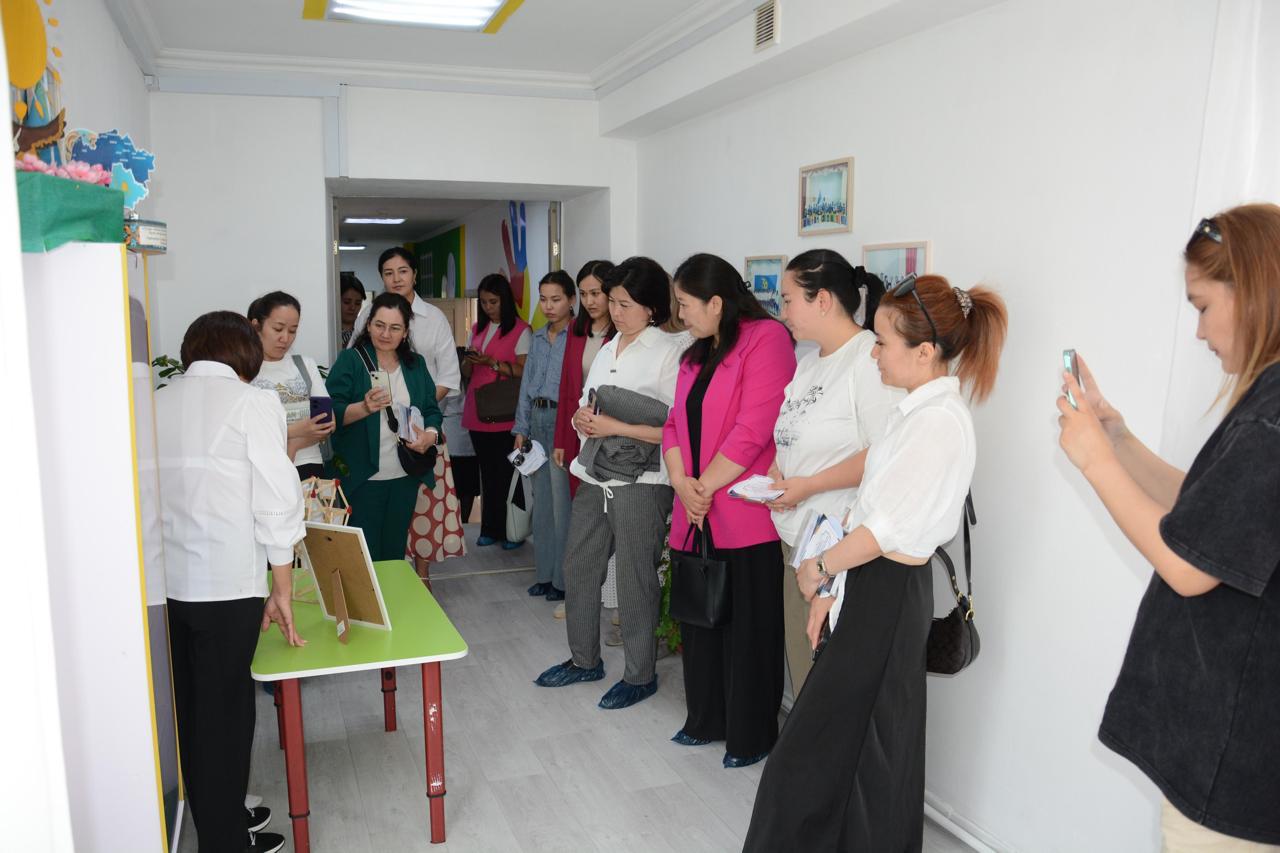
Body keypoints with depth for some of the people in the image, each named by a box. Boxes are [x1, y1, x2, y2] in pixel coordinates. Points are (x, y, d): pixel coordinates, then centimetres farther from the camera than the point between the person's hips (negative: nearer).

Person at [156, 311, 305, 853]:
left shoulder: (156, 402, 6)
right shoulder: (253, 402, -7)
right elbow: (276, 503, -10)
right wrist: (282, 591, -3)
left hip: (167, 580, 5)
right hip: (228, 583, -5)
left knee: (193, 706, 18)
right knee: (227, 711, 8)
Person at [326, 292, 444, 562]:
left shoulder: (416, 365, 11)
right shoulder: (350, 361, -3)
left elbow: (432, 410, 13)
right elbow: (332, 412, -11)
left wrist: (430, 434, -8)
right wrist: (364, 408, -30)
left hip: (405, 477, 4)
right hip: (363, 477, -4)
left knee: (395, 550, 14)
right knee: (364, 556, -1)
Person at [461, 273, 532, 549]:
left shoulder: (521, 330, -3)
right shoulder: (477, 329, 16)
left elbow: (524, 372, -10)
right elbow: (466, 373, 18)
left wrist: (493, 362, -18)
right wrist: (470, 361, -4)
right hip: (477, 412, 6)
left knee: (506, 473, -3)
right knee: (487, 472, 11)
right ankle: (490, 528, 19)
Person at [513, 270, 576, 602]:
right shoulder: (538, 337, 14)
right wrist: (521, 428, 14)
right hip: (537, 420, 8)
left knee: (562, 502, -2)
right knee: (541, 499, 13)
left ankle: (564, 577, 11)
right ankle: (545, 572, 25)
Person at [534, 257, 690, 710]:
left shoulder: (670, 351, -11)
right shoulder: (607, 349, 13)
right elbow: (584, 408, 21)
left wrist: (615, 427, -18)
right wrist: (582, 419, -1)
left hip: (640, 482, -8)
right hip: (595, 478, 8)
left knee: (636, 579, 4)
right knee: (578, 567, 15)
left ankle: (640, 675, 22)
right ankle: (584, 660, 34)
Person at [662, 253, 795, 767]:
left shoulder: (766, 339, -11)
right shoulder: (696, 355, 18)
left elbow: (753, 431, -19)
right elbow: (676, 424, 13)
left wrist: (705, 488, -13)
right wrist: (682, 482, -5)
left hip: (746, 518, -8)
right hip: (696, 517, 8)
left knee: (748, 628, 4)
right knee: (699, 622, 16)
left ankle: (751, 737, 20)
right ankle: (705, 722, 33)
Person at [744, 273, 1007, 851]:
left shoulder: (939, 422, -20)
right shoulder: (917, 411, 11)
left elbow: (885, 530, -21)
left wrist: (819, 569, -6)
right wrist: (834, 587, 11)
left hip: (887, 595, -9)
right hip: (870, 587, 9)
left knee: (817, 749, 3)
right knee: (869, 750, 19)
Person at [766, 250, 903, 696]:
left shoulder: (871, 358, -13)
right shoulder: (808, 362, 16)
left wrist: (807, 486, -16)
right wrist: (775, 475, 2)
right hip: (794, 538, 9)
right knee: (801, 662, 16)